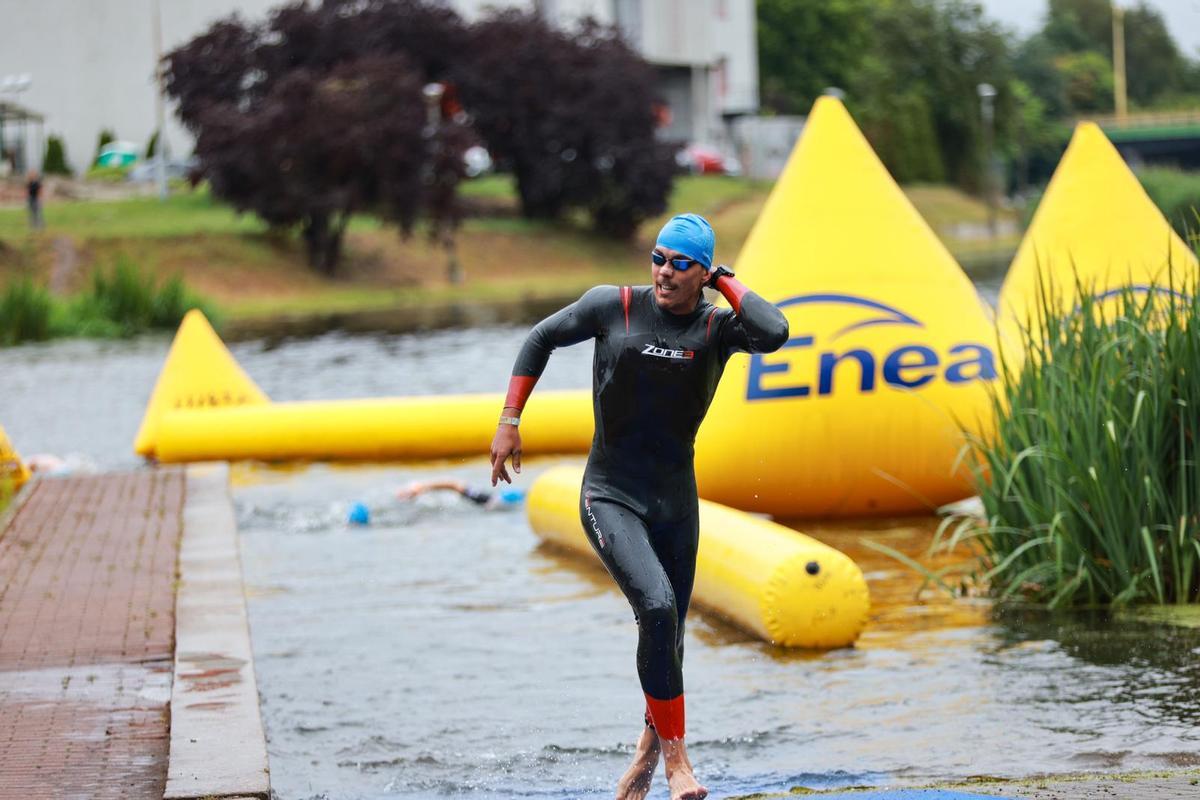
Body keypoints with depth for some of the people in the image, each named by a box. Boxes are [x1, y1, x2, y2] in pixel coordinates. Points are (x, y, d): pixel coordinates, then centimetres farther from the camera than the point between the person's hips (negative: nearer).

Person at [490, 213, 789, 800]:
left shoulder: (718, 327, -4)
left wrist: (725, 283, -13)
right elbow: (542, 339, 9)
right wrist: (509, 421, 4)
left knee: (667, 639, 9)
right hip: (610, 497, -3)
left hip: (676, 500, 3)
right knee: (657, 607, -25)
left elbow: (774, 334, -27)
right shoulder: (613, 306, -5)